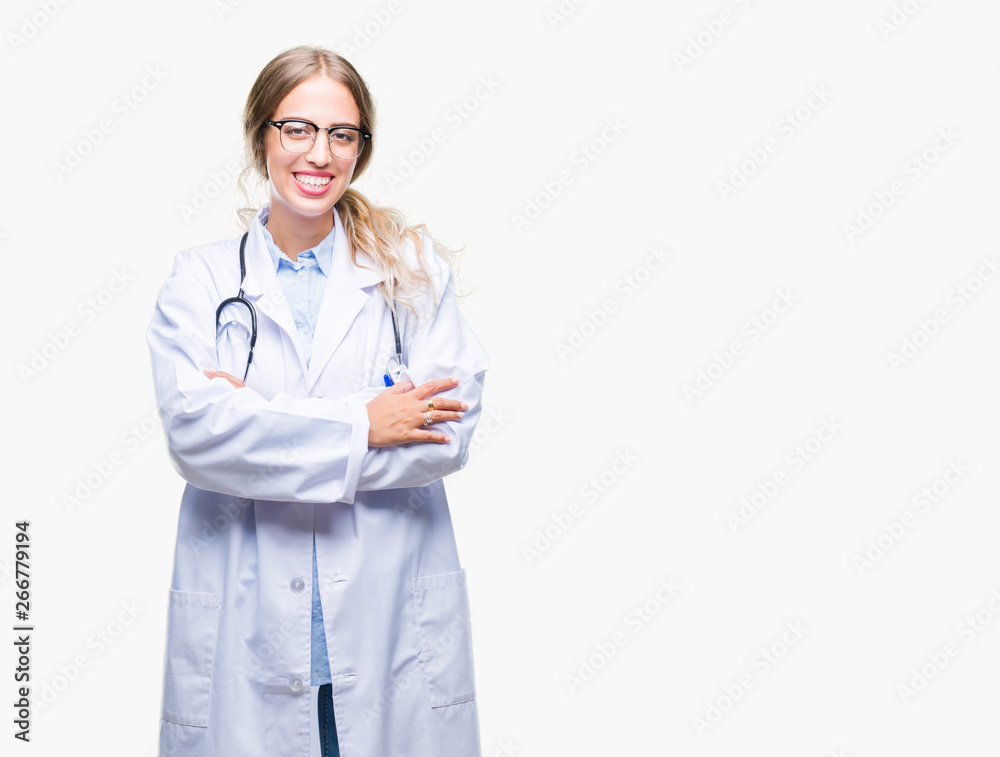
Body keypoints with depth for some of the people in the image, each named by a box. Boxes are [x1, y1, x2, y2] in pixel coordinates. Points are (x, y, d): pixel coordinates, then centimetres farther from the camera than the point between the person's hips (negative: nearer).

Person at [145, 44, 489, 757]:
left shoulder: (414, 267, 4)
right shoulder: (200, 280, 4)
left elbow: (452, 429, -8)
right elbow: (194, 431, -10)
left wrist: (263, 422, -11)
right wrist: (360, 425, -14)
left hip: (395, 622, 1)